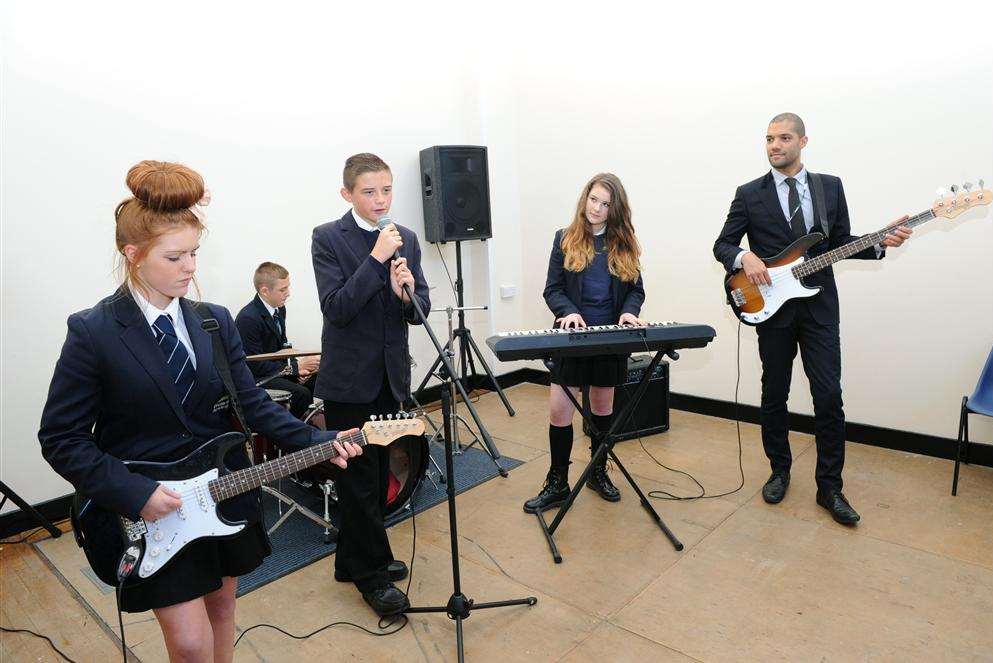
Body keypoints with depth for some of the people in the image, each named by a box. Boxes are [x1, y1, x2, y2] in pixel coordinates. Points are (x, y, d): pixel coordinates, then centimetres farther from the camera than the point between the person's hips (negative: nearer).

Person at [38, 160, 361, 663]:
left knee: (221, 608, 21)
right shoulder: (92, 333, -14)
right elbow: (61, 438, -10)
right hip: (151, 514, -4)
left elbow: (252, 405, -3)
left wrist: (319, 443, -14)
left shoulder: (215, 320, -2)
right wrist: (134, 492, -19)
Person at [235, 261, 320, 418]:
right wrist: (296, 366, -19)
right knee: (301, 393, -28)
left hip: (277, 367, 8)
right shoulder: (248, 318, -22)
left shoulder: (279, 308, 4)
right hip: (255, 378, -8)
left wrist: (297, 365, -5)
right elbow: (255, 366, -21)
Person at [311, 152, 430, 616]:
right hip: (349, 378, -5)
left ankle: (353, 560, 34)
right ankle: (373, 574, 21)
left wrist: (405, 292, -20)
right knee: (360, 479, 5)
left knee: (376, 473, 16)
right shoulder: (328, 238, -8)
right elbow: (336, 309, -18)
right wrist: (376, 259, -23)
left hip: (389, 374, 5)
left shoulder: (406, 239, 5)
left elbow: (420, 312, 2)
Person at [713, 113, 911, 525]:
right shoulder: (749, 194, 2)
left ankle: (829, 487, 13)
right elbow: (722, 245, 1)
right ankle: (780, 471, 27)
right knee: (774, 395, 9)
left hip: (819, 305, 1)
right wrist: (744, 257, -18)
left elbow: (841, 243, 11)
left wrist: (880, 243, -5)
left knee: (829, 397, -1)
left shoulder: (831, 187, 8)